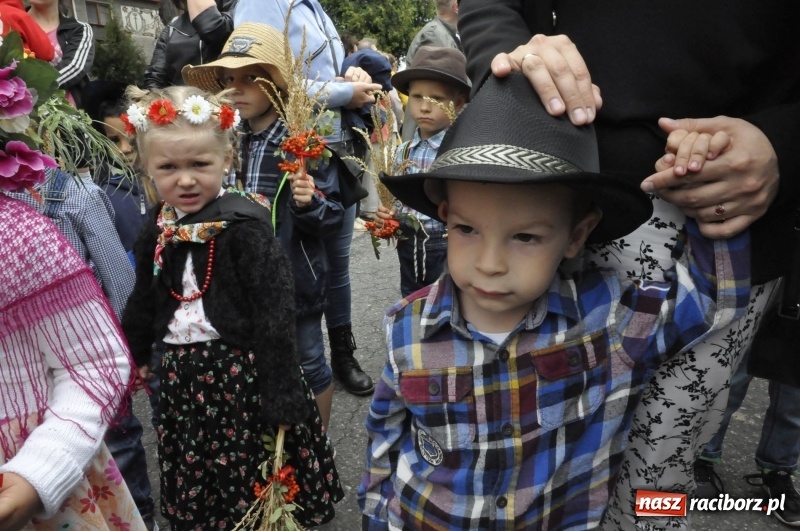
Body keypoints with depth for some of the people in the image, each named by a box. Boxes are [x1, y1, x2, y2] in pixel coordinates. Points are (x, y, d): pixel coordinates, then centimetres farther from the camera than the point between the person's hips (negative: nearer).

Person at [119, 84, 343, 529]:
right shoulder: (158, 231, 4)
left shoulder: (245, 224, -17)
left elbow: (274, 313, -19)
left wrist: (279, 393, -19)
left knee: (257, 484, 11)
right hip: (183, 373, 6)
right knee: (194, 486, 22)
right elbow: (145, 302, 19)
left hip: (241, 370, -6)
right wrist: (136, 355, 28)